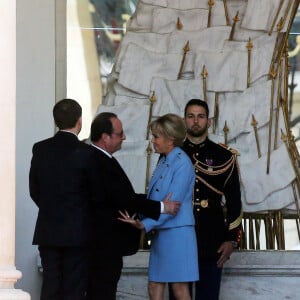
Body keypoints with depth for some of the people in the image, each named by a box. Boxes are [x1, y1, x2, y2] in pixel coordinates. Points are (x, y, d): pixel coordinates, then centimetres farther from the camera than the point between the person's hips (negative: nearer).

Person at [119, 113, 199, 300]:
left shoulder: (182, 164, -13)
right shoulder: (164, 162, 13)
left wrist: (145, 224, -24)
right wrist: (138, 219, -2)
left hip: (177, 233, -8)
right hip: (160, 232, 8)